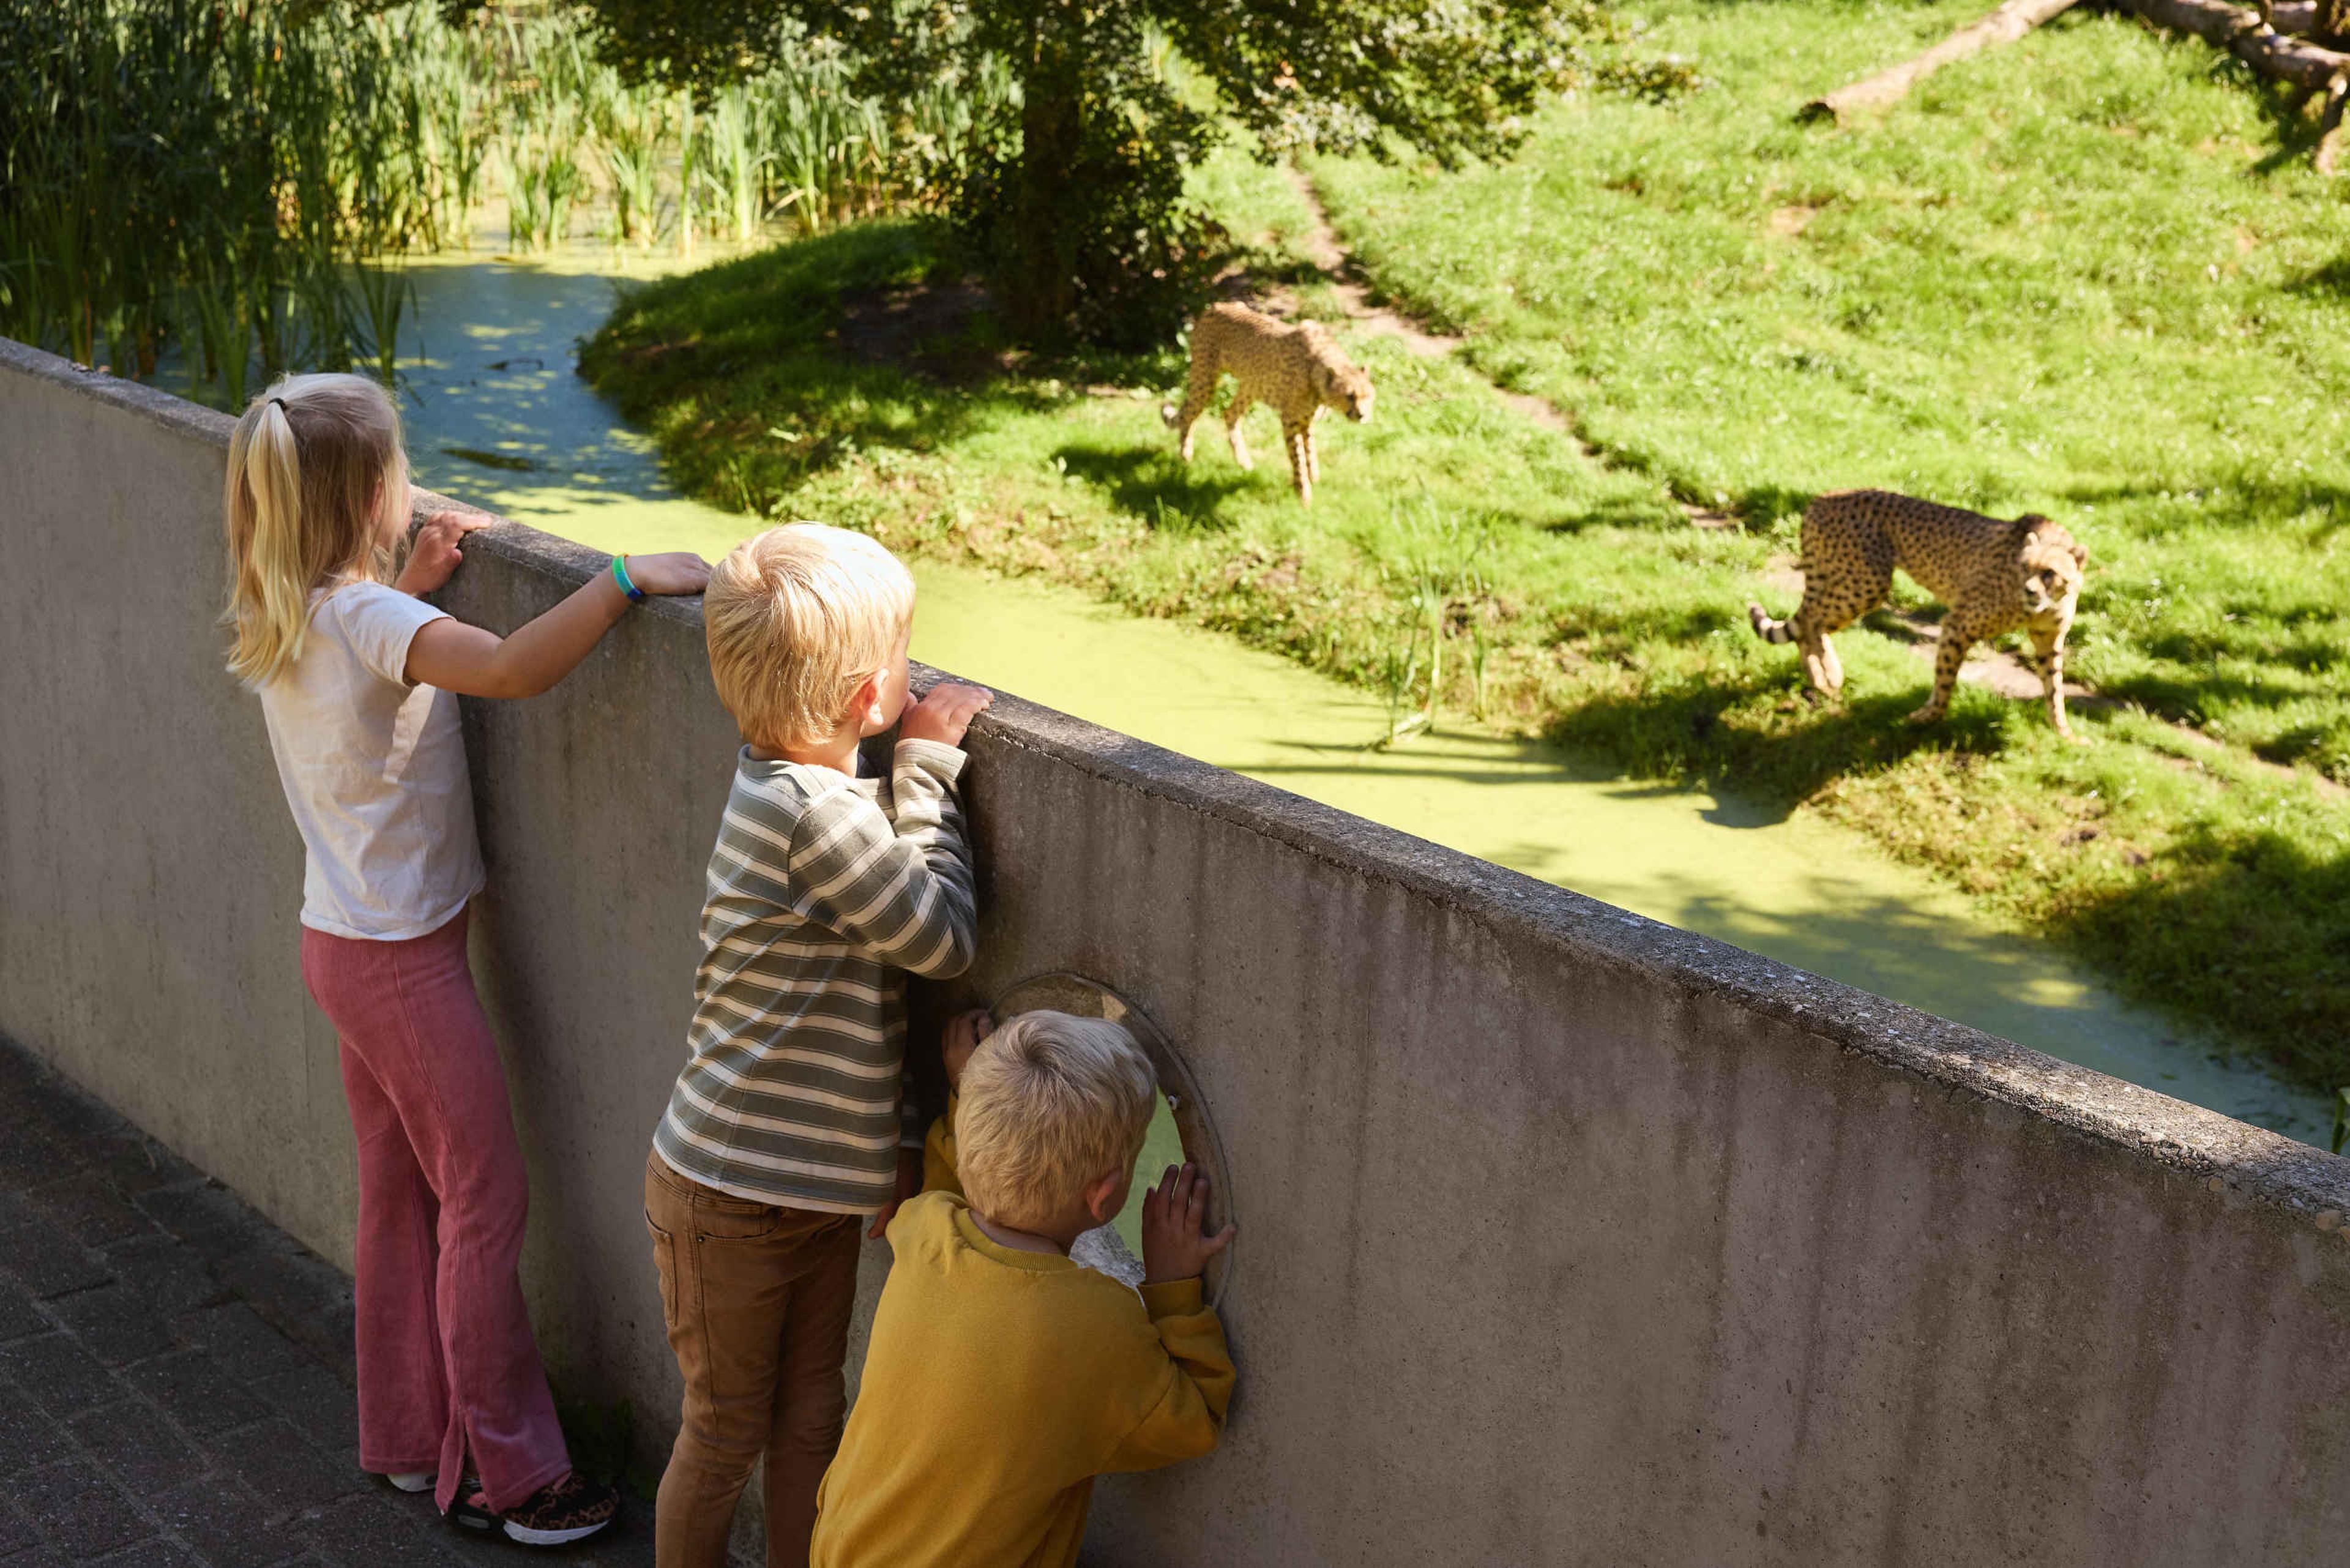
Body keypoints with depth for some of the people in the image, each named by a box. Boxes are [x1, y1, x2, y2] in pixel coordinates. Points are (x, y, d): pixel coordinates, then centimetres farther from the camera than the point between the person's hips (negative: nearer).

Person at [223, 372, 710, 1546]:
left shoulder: (287, 618, 3)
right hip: (400, 954, -9)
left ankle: (408, 1441, 31)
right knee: (485, 1198, 1)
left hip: (346, 938, 9)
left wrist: (414, 583, 12)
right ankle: (517, 1476, 11)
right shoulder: (365, 616, -25)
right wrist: (628, 578, -34)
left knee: (399, 1193, 18)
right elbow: (506, 669, -42)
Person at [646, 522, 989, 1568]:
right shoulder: (816, 814, -28)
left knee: (811, 1417, 19)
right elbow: (940, 935, -19)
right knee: (726, 1435, 11)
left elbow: (870, 993, 10)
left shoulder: (793, 789, 3)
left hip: (821, 1184, 8)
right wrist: (929, 768, -12)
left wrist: (899, 1145, 12)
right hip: (729, 1196, -8)